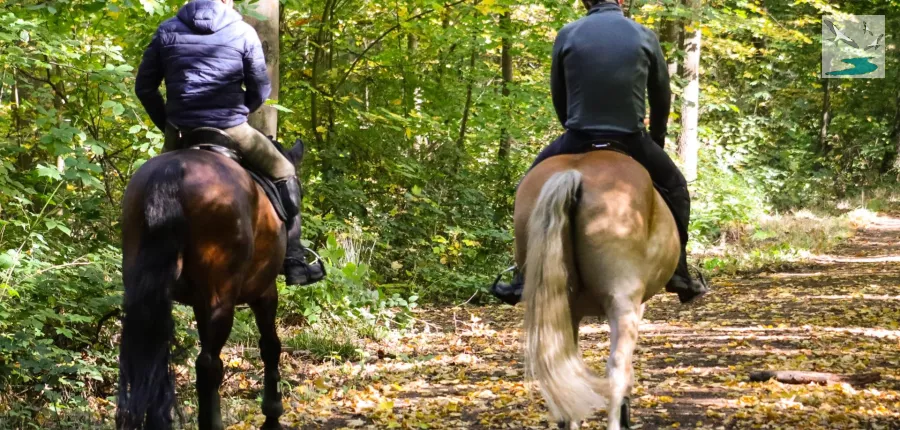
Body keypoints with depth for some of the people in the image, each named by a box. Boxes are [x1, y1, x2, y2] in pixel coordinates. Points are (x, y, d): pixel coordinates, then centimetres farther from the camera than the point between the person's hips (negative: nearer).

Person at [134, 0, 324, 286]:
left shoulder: (167, 31, 6)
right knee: (284, 174, 17)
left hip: (180, 133, 3)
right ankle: (294, 262, 14)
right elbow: (260, 91, 4)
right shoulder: (243, 33, 0)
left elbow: (144, 88, 7)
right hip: (231, 131, -2)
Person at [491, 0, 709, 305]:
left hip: (579, 138, 0)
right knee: (675, 187, 25)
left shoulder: (567, 35, 2)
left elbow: (558, 96, 10)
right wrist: (656, 140, 28)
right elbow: (662, 96, 12)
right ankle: (678, 275, 18)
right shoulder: (645, 36, 4)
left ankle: (525, 280, 15)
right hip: (631, 140, 0)